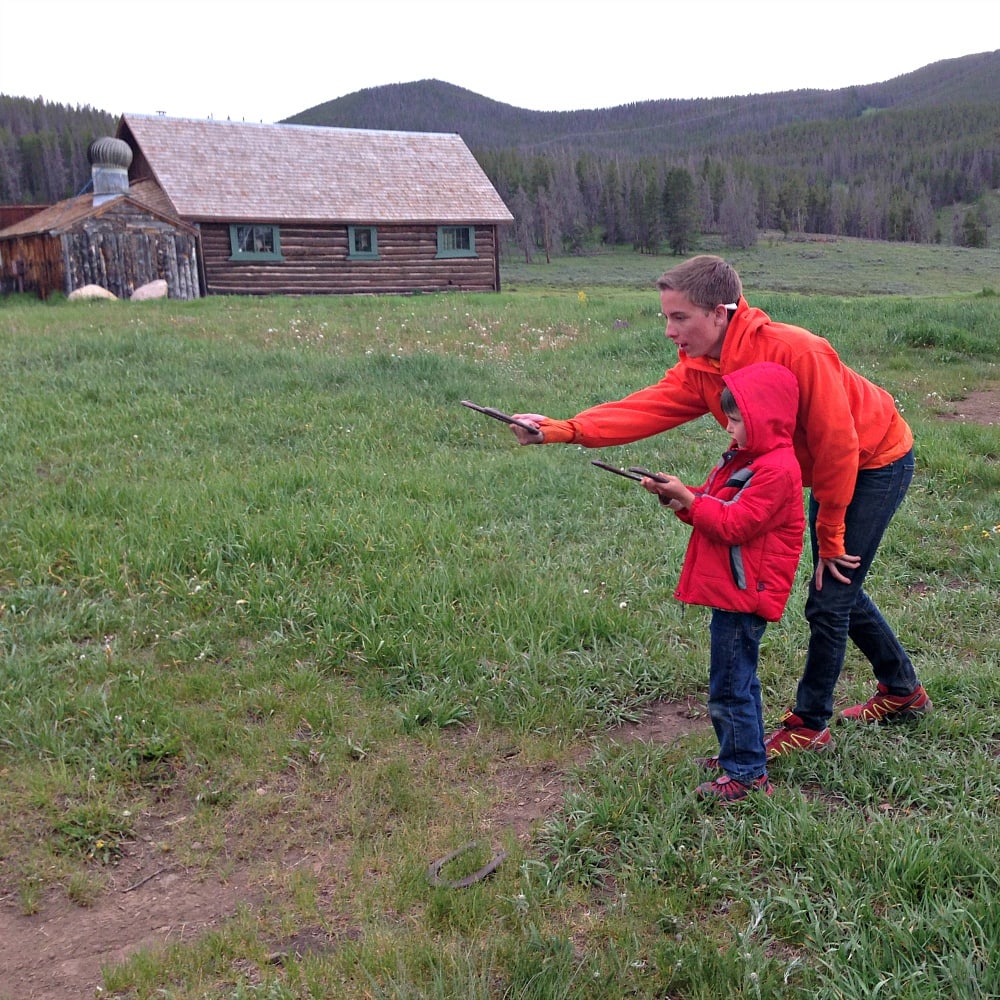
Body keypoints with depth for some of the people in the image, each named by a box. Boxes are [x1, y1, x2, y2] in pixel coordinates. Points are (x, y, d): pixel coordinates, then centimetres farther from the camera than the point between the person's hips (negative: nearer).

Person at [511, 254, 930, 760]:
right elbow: (646, 408, -25)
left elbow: (837, 444, -27)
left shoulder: (795, 351, -34)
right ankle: (903, 691, 39)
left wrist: (829, 534, -17)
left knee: (829, 599, -5)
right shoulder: (700, 368, -11)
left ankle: (809, 723, 13)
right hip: (834, 469, 8)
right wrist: (563, 429, -40)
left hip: (878, 463, -8)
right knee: (840, 590, 17)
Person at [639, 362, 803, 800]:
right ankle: (739, 755, 35)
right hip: (731, 591, 10)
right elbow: (714, 508, 18)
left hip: (744, 595, -10)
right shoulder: (742, 457, 15)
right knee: (738, 680, 21)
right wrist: (676, 496, 2)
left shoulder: (776, 469, -18)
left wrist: (688, 498, -19)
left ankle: (747, 774, 9)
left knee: (729, 687, -3)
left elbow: (733, 523, -23)